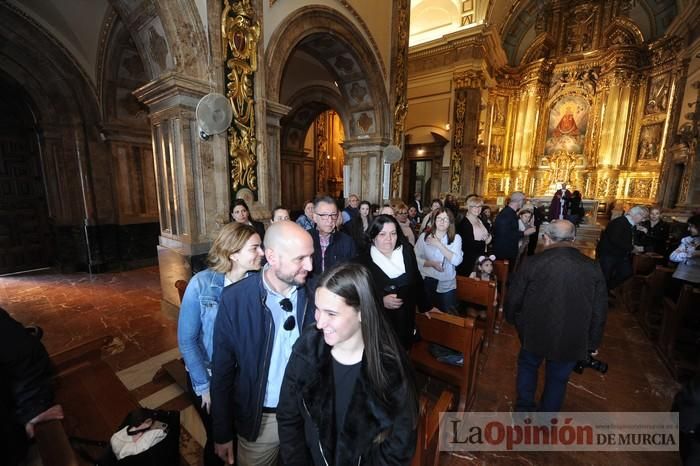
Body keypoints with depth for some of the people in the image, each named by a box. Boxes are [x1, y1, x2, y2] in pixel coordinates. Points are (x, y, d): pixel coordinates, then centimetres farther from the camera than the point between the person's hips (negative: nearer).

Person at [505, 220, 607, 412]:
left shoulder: (532, 262, -16)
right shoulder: (593, 268, -7)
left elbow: (513, 299, -8)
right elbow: (599, 312, 1)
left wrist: (513, 319, 13)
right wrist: (593, 343, 14)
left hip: (535, 333, -2)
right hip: (572, 340, 2)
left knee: (528, 366, 25)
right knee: (558, 379, 21)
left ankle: (524, 408, 39)